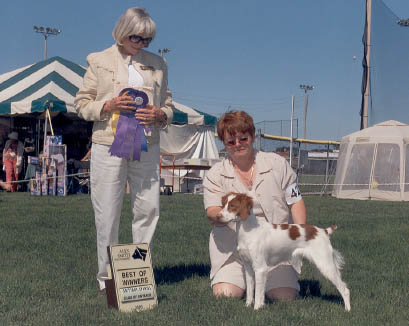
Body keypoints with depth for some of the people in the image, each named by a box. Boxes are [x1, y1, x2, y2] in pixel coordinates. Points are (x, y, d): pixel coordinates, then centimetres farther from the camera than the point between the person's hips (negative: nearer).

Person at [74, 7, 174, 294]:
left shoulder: (157, 64, 13)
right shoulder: (99, 61, 5)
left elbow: (169, 106, 17)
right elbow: (82, 103, 5)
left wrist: (160, 114, -7)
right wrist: (108, 105, -14)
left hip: (146, 147, 3)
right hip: (108, 145, -2)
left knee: (149, 209, 1)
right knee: (108, 213, 0)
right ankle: (107, 276, 12)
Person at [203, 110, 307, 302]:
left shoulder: (277, 164, 6)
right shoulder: (215, 175, 4)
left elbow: (296, 202, 7)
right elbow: (212, 212, -10)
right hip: (234, 247, 0)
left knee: (285, 296, -16)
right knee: (225, 293, -20)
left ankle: (264, 278, 19)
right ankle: (246, 280, 15)